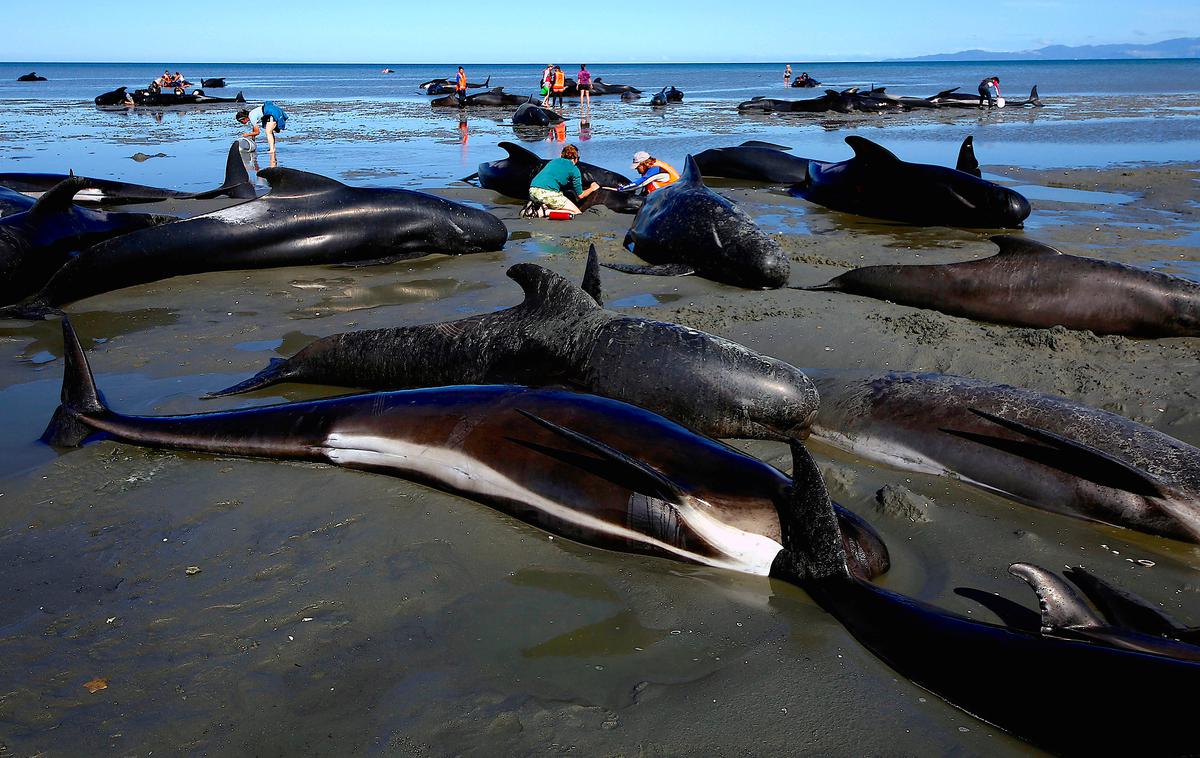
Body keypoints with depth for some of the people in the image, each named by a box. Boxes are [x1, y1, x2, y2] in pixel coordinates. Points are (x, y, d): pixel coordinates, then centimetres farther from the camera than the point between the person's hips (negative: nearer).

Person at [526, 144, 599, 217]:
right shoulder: (574, 169, 10)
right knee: (577, 213, 3)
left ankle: (534, 207, 3)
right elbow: (580, 195, 14)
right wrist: (591, 189, 34)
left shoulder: (553, 161, 27)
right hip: (548, 193, -7)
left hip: (532, 191, 7)